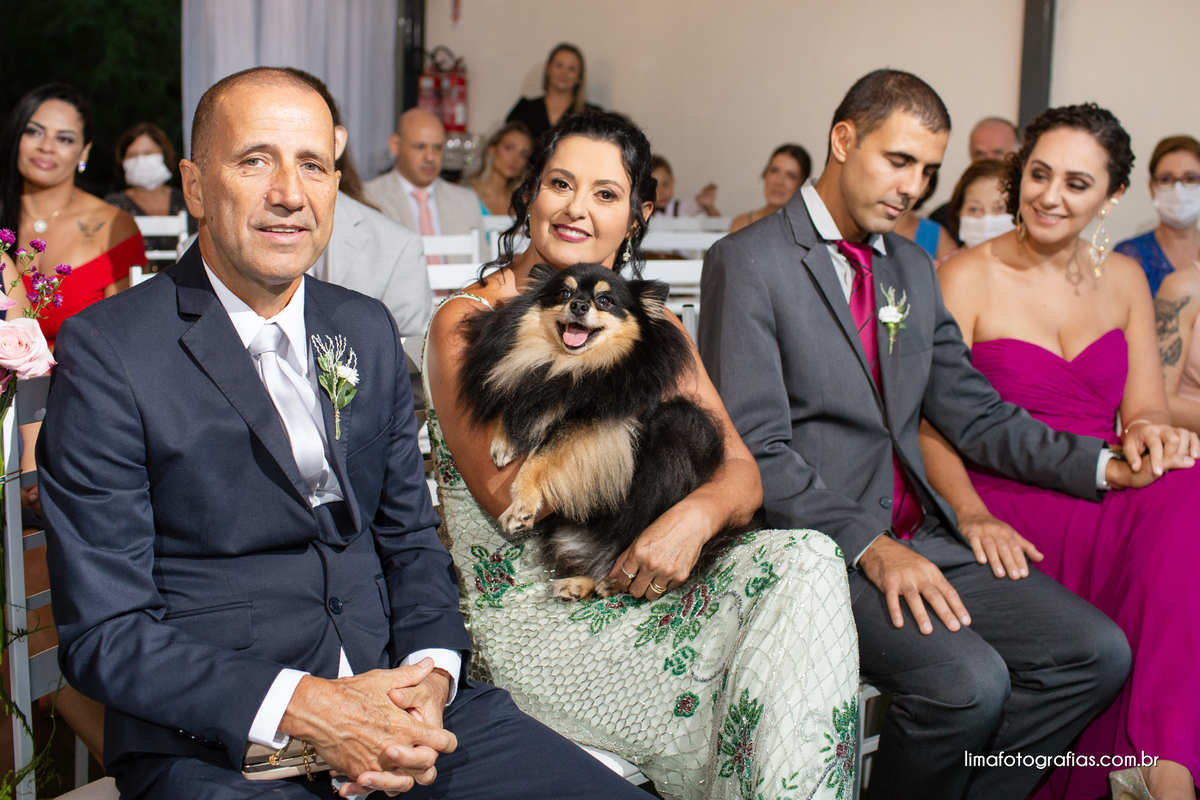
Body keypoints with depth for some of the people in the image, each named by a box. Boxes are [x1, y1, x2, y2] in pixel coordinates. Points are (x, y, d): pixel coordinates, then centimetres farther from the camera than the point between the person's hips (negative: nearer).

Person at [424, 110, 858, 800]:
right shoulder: (467, 323, 0)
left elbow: (741, 472, 4)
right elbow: (506, 494, -13)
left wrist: (698, 515, -20)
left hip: (645, 587, 5)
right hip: (528, 609, -5)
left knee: (807, 560, -22)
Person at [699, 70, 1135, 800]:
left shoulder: (914, 268, 16)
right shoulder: (749, 264, -7)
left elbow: (972, 410, 15)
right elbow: (755, 450, -13)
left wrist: (1098, 464, 1)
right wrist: (866, 545, -21)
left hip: (920, 535, 7)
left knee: (1097, 652, -7)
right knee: (968, 681, -26)